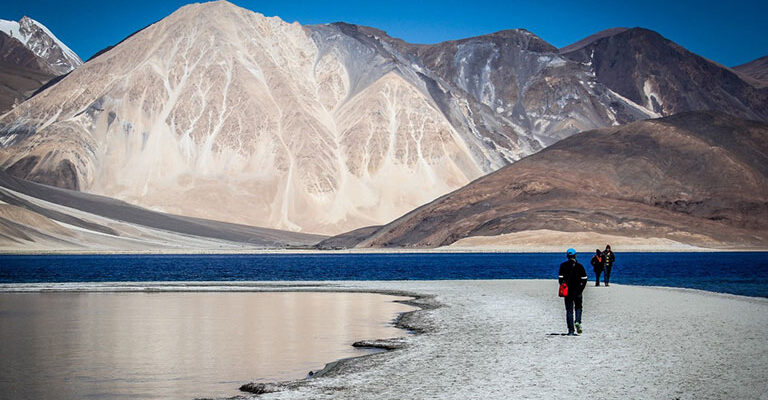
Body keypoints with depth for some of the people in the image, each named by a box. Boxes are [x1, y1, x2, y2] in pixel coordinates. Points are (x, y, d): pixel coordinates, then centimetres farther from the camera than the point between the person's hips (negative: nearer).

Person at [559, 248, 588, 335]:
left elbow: (560, 278, -4)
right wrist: (581, 288, 9)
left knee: (569, 310, 4)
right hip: (577, 291, 0)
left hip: (567, 291, 0)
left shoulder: (563, 266, -2)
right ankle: (578, 322, -10)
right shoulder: (579, 266, -1)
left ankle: (571, 330, 0)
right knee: (578, 307, 17)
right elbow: (584, 279, -3)